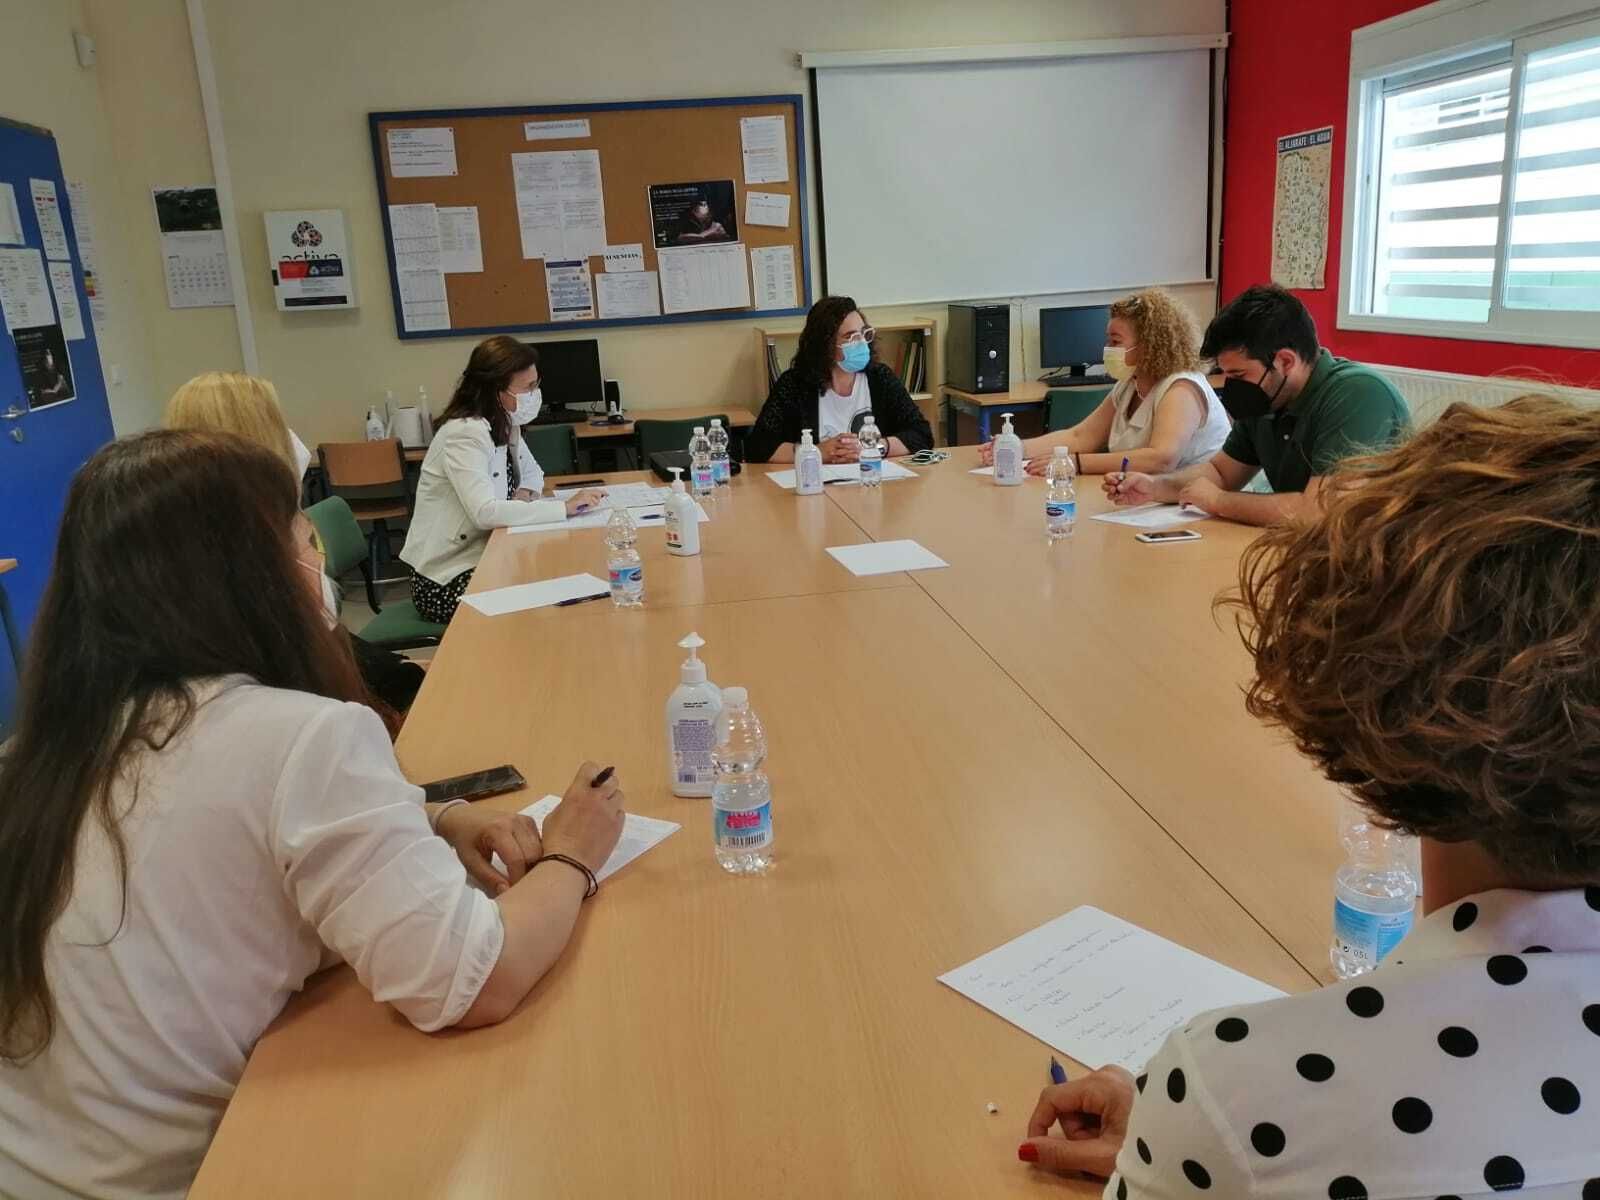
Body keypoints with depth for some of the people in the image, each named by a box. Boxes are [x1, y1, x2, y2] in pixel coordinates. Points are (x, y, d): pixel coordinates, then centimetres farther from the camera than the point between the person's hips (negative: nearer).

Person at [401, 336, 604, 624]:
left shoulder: (505, 425, 4)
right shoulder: (465, 434, -23)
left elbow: (532, 472, 20)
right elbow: (485, 512, -35)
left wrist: (525, 494, -4)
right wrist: (565, 507, -32)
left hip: (483, 557, 8)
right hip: (446, 578, -8)